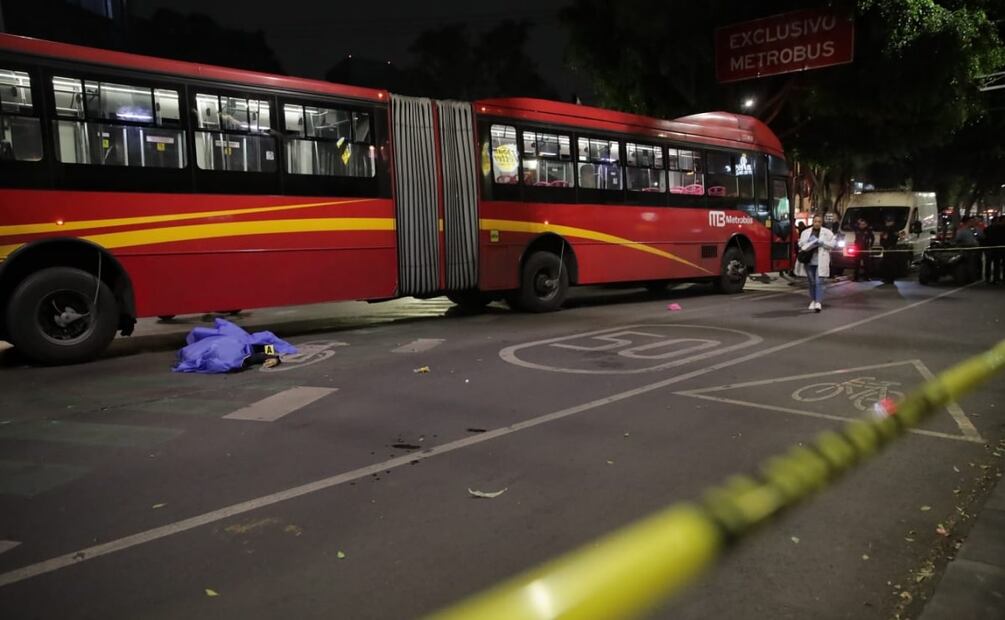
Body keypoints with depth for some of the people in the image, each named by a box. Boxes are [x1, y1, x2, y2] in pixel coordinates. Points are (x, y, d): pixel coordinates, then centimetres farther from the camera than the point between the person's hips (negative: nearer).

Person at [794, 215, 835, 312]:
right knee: (812, 282, 10)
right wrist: (809, 244, -10)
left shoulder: (827, 232, 4)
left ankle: (818, 303, -16)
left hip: (820, 261, -3)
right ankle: (813, 301, 24)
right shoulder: (806, 232, 12)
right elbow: (800, 243, 10)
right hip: (809, 260, 3)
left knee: (818, 282, -12)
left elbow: (832, 244, 1)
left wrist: (822, 242, -14)